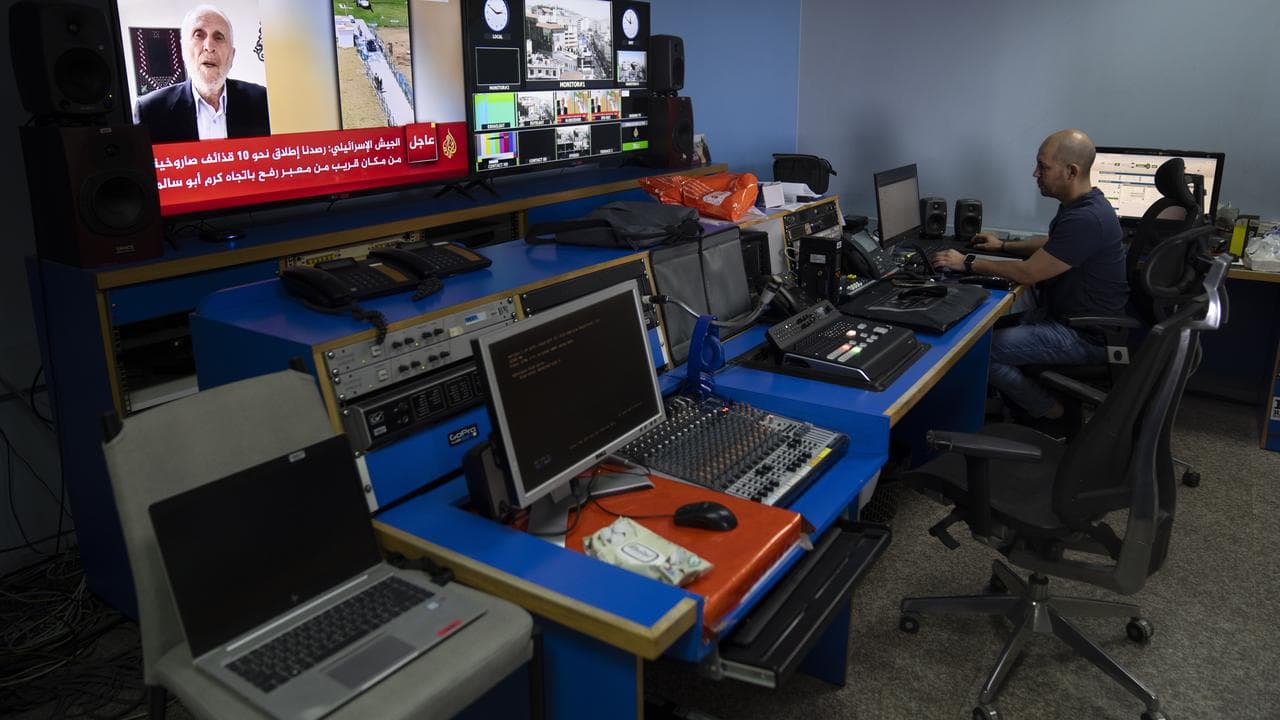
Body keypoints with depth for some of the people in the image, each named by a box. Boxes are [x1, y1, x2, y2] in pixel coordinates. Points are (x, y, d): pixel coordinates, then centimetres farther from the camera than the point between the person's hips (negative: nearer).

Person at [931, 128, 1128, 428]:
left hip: (1085, 335, -10)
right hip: (1064, 313, 10)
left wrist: (967, 263, -15)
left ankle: (1053, 415, 4)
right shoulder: (1080, 204, 5)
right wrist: (1004, 245, 18)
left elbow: (1027, 273, -23)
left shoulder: (1086, 220, -28)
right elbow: (1051, 245, 25)